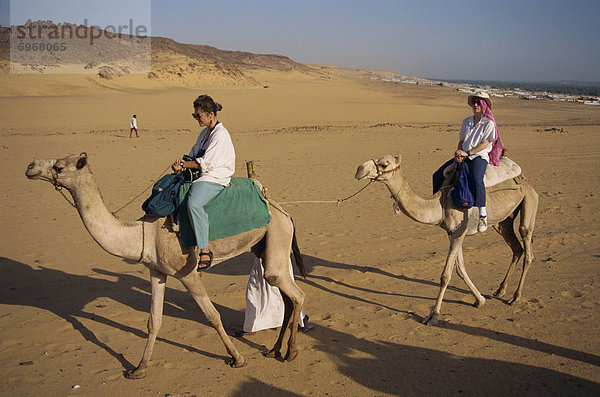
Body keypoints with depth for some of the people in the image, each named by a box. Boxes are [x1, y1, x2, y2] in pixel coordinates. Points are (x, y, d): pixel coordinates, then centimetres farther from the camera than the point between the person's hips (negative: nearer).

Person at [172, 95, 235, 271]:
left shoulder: (220, 134, -14)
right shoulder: (205, 132, 17)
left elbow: (206, 163, -19)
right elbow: (194, 154, 22)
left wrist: (183, 165, -10)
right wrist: (182, 162, 0)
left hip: (215, 179, -10)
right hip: (200, 176, 11)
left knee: (194, 203, -37)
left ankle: (205, 250, -35)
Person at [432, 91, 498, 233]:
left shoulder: (489, 123, -2)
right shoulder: (466, 122, 17)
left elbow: (484, 144, -10)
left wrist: (467, 153, -17)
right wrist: (458, 152, 0)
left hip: (479, 156, -7)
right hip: (463, 156, 7)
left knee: (476, 179, -37)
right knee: (438, 175, -1)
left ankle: (483, 216, -35)